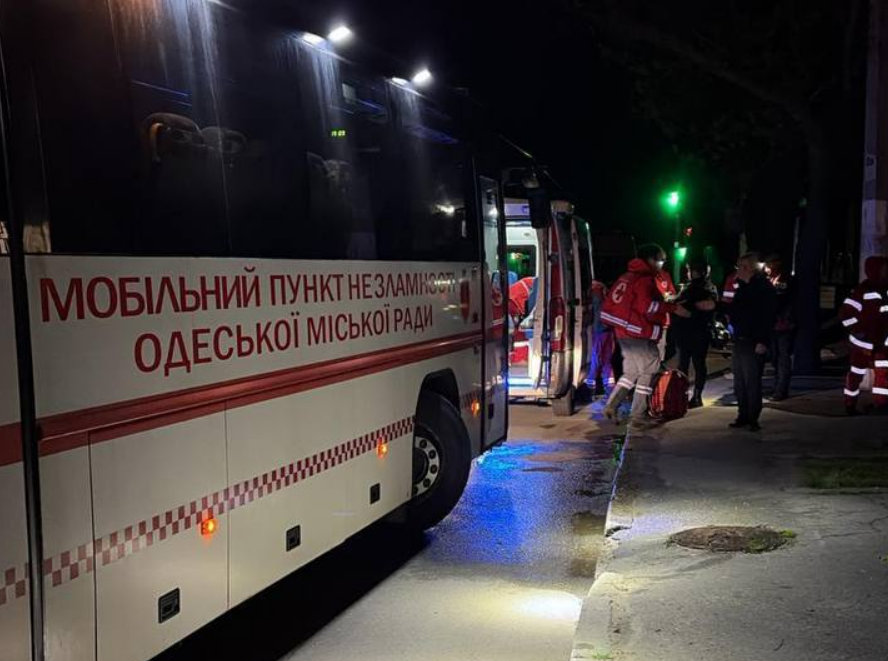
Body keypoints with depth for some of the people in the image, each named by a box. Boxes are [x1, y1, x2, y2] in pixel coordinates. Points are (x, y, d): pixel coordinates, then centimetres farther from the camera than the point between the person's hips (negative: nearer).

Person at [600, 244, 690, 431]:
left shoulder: (628, 276, 12)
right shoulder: (645, 279, -14)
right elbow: (646, 306, -26)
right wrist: (673, 307, -20)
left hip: (624, 332, 9)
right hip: (639, 336, -9)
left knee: (631, 372, 19)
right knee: (648, 374, 1)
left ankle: (611, 406, 13)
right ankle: (638, 418, 3)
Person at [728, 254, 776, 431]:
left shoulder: (764, 288, -9)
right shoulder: (742, 287, 15)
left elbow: (768, 317, -16)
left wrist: (762, 342, -21)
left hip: (754, 343, -8)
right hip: (739, 340, 8)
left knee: (752, 382, -4)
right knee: (739, 381, 11)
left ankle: (753, 418, 3)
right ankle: (743, 415, 19)